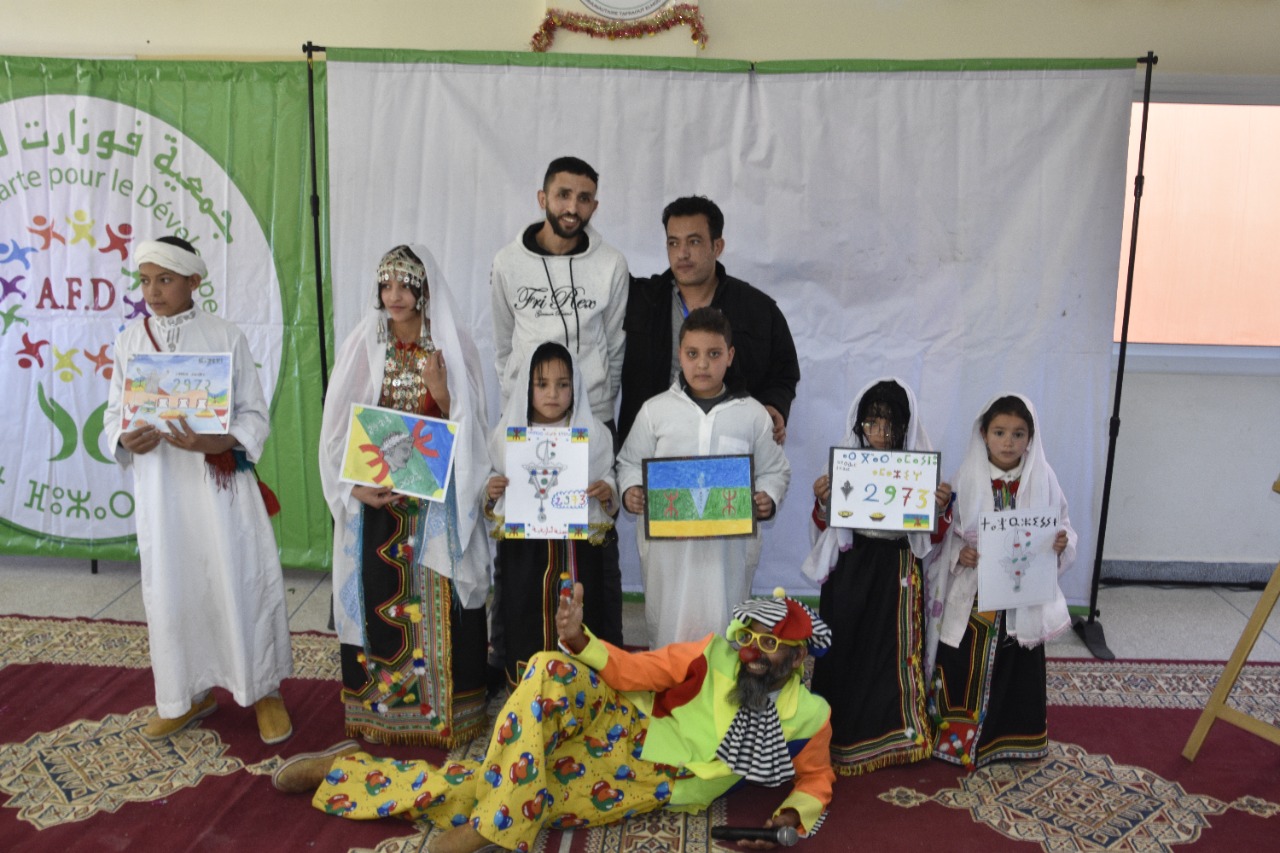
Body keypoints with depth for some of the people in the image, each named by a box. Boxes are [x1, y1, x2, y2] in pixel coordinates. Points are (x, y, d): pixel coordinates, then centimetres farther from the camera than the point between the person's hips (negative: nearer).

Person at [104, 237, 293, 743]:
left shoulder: (226, 337, -3)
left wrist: (215, 442, -21)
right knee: (170, 588, 10)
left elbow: (256, 415, -3)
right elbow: (115, 411, 11)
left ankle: (264, 689, 18)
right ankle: (189, 695, 28)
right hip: (159, 484, 3)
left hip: (220, 481, -3)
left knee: (242, 582, 1)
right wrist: (124, 439, -12)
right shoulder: (130, 340, 7)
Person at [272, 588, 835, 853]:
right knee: (552, 673, -33)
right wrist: (577, 640, -22)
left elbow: (816, 780, 13)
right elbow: (633, 670, -4)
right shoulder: (718, 653, -6)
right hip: (621, 730, 0)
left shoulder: (808, 719, -4)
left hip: (647, 788, 1)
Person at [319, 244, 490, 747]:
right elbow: (338, 427, 0)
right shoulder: (363, 344, 0)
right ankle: (381, 706, 20)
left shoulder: (453, 347, 0)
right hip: (376, 499, 1)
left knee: (438, 600, 0)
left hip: (438, 498, 0)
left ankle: (444, 706, 15)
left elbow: (469, 427, -1)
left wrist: (440, 391, -18)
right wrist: (356, 486, -12)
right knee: (378, 597, 4)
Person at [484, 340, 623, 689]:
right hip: (524, 547, 1)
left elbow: (609, 486, 6)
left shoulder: (594, 433, 2)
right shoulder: (508, 432, 4)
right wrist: (491, 493, -11)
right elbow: (495, 502, 11)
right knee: (526, 620, 3)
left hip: (577, 546, 0)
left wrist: (607, 493, -15)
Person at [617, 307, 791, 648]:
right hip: (667, 542, 0)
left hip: (729, 544, 0)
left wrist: (767, 498, -12)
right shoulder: (655, 410, 1)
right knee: (666, 624, 12)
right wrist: (630, 491, -10)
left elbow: (774, 469, 7)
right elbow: (632, 462, 9)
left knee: (721, 628, 8)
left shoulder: (752, 414, 2)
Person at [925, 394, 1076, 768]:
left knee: (1017, 669, 12)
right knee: (967, 669, 6)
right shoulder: (967, 478, -6)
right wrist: (959, 554, -20)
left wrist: (1062, 544, -18)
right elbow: (945, 534, -2)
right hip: (972, 597, -1)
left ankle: (1013, 737, 31)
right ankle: (961, 736, 23)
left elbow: (1063, 528, 3)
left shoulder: (1043, 480, -3)